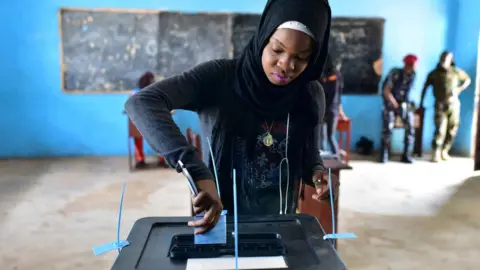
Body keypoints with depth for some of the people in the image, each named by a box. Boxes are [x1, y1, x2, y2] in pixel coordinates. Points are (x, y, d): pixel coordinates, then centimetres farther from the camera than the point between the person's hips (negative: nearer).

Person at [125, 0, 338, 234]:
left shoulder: (311, 96, -6)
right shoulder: (219, 77, -19)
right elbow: (141, 104, -32)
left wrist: (317, 172, -15)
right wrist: (197, 173, -43)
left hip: (278, 224, 3)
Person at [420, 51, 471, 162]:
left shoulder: (456, 72, 5)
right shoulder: (434, 73, 2)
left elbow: (468, 80, 20)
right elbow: (425, 88, 5)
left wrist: (459, 89, 5)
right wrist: (421, 104, 1)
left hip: (453, 104, 3)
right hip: (440, 104, -2)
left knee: (452, 130, 5)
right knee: (440, 129, -13)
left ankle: (444, 151, 19)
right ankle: (436, 154, -10)